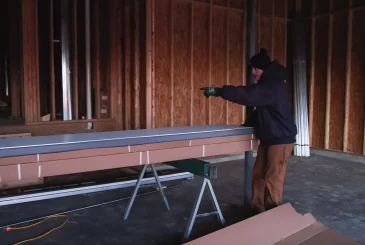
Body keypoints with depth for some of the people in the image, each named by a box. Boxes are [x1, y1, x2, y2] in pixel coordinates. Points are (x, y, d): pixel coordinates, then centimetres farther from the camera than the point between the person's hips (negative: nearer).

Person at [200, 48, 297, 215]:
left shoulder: (274, 86, -19)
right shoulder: (267, 85, 14)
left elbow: (248, 94, -30)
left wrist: (219, 91, -29)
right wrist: (247, 124, 14)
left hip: (281, 138, -10)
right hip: (268, 138, 10)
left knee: (272, 178, -3)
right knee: (258, 175, 9)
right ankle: (258, 209, 19)